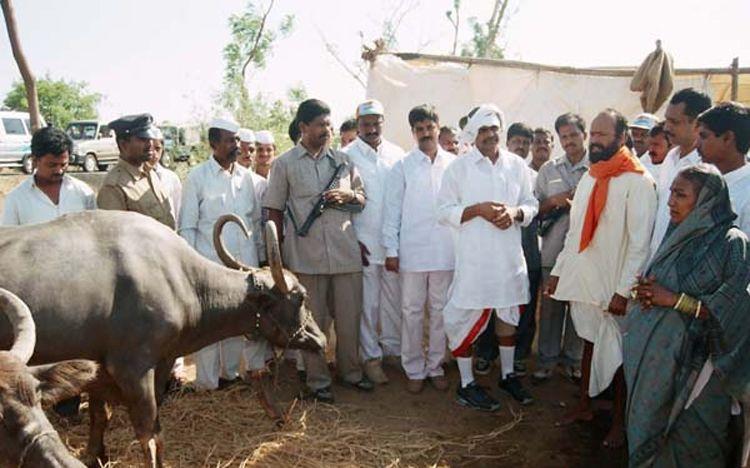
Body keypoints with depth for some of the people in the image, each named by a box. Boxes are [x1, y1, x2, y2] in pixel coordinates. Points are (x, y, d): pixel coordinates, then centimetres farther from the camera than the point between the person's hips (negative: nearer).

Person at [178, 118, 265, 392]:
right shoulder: (198, 177, -3)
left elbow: (256, 218, 15)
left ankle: (229, 372, 25)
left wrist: (260, 251, 12)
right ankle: (208, 380, 17)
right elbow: (187, 227, -3)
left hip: (246, 263, 4)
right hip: (210, 263, -4)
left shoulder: (245, 176, 8)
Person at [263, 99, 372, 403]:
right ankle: (317, 381, 21)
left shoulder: (343, 160, 11)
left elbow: (363, 200, 17)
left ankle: (350, 371, 30)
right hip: (306, 255, -3)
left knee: (349, 317, 10)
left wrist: (349, 195, -5)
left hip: (346, 252, 3)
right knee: (314, 321, 7)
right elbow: (274, 209, 5)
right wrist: (281, 251, 3)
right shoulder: (284, 164, 3)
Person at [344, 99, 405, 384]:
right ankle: (371, 357, 16)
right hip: (363, 243, -3)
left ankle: (393, 348, 28)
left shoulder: (396, 154, 7)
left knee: (394, 299, 11)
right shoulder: (347, 156, -3)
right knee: (367, 303, 3)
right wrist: (352, 241, -6)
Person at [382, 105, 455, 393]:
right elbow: (392, 210, 2)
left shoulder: (454, 164, 5)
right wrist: (391, 250, -3)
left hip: (446, 251, 1)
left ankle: (436, 366, 24)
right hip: (412, 251, -1)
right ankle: (414, 370, 18)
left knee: (441, 310, 10)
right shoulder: (403, 167, 3)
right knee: (412, 311, 6)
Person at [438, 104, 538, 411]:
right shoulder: (459, 167, -3)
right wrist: (478, 209, -18)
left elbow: (531, 205, 10)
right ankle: (466, 385, 17)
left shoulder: (517, 165, 7)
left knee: (509, 315, 17)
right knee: (467, 318, 1)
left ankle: (508, 375, 36)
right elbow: (445, 211, -5)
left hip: (510, 256, 4)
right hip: (474, 257, -4)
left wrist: (515, 212, -11)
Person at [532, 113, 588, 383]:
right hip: (553, 250, 2)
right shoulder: (548, 170, 9)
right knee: (550, 306, 8)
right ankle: (547, 359, 21)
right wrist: (554, 201, -8)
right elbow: (535, 208, 10)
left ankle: (572, 359, 25)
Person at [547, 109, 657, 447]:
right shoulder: (589, 177, 10)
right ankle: (584, 406, 32)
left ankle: (619, 420, 24)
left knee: (617, 352, 7)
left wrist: (624, 290, -18)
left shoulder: (638, 181, -12)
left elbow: (640, 242, -15)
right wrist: (558, 270, 12)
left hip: (613, 286, -6)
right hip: (582, 279, 6)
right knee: (589, 341, 18)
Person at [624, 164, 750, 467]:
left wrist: (673, 299, -18)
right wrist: (645, 292, -4)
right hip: (652, 351, 6)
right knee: (647, 428, 17)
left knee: (685, 440, 6)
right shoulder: (677, 235, 8)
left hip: (691, 361, -6)